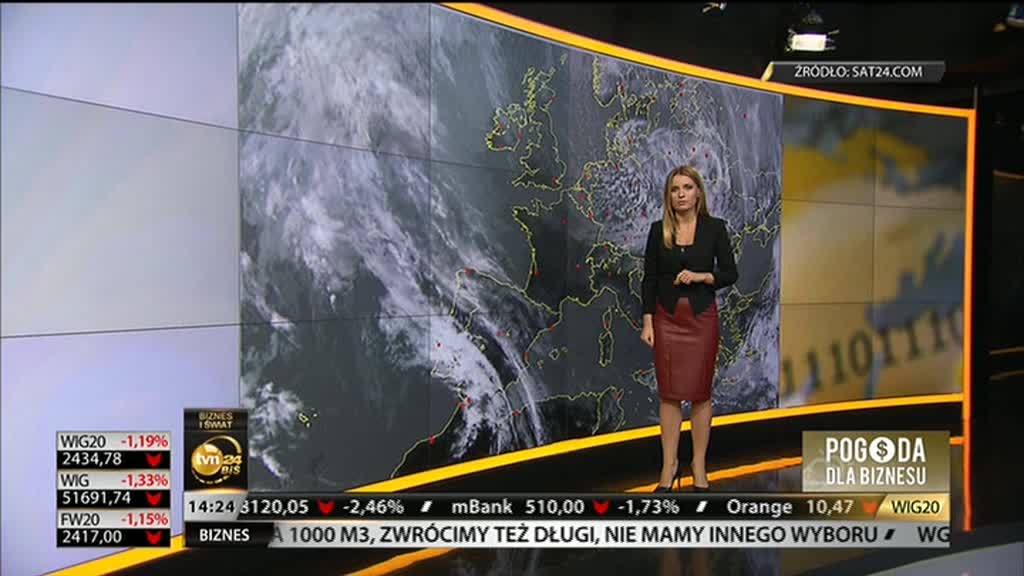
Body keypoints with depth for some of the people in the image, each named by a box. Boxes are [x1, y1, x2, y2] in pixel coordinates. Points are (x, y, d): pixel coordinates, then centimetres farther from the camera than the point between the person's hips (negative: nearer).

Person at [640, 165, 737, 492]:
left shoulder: (714, 228, -1)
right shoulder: (659, 230, 2)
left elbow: (730, 274, 0)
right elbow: (649, 279, 2)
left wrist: (700, 276, -18)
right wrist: (647, 322, -4)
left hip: (702, 318, -1)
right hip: (667, 318, 1)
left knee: (700, 392, 5)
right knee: (669, 393, 4)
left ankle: (699, 465, 17)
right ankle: (669, 466, 14)